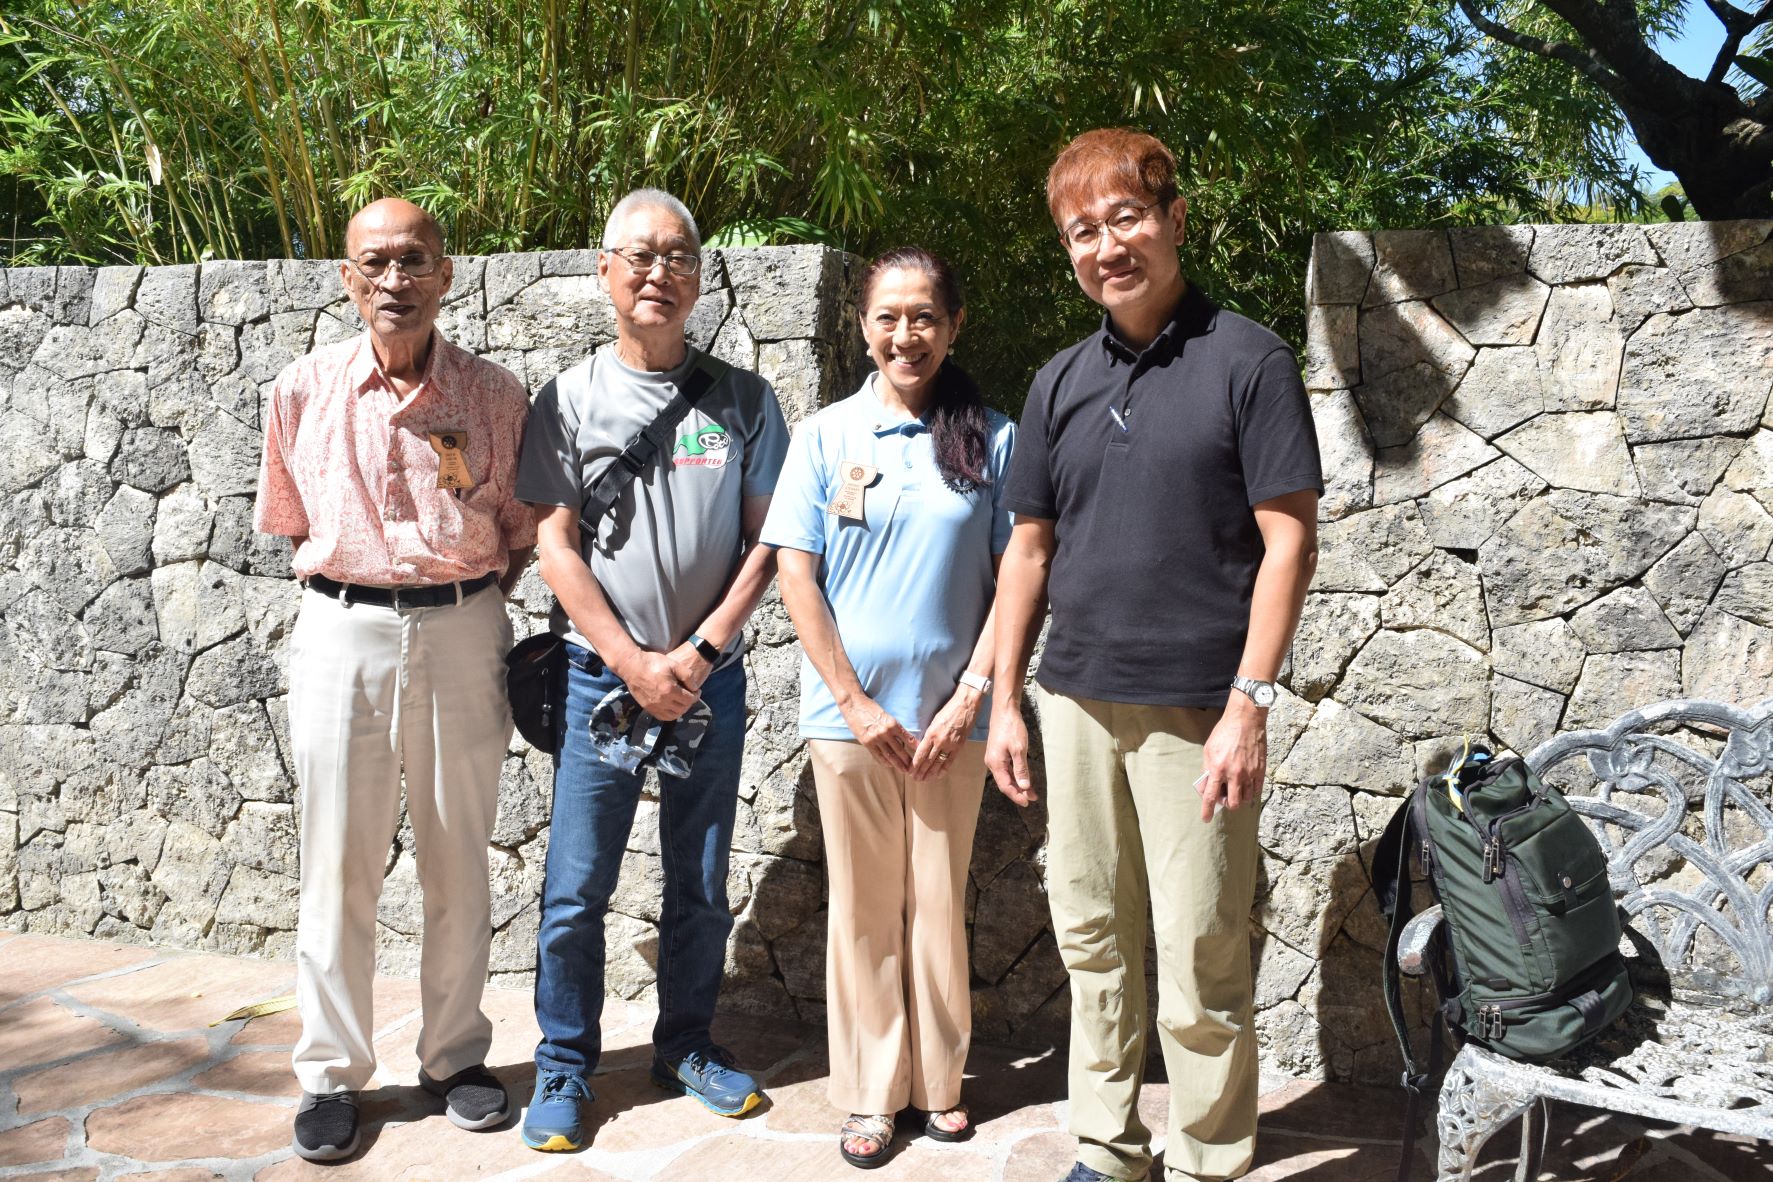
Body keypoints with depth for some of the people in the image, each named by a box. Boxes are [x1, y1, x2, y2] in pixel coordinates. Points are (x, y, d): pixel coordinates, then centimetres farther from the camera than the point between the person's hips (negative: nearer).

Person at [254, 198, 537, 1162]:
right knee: (338, 865, 6)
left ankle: (454, 1055, 25)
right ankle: (331, 1073, 20)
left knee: (459, 862, 9)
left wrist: (470, 602, 1)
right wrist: (351, 585, 8)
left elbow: (522, 527, 8)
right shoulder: (303, 392, 2)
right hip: (342, 631, 0)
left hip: (462, 631, 0)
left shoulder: (493, 394, 0)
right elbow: (289, 521, 14)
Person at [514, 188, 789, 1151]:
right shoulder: (570, 400, 1)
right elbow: (555, 546, -3)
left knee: (700, 886, 12)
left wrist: (698, 654, -9)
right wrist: (635, 665, -10)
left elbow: (765, 539, 1)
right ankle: (564, 1065, 21)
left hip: (710, 675, 2)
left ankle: (686, 1045, 30)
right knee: (576, 890, 3)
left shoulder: (743, 399, 4)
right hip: (604, 674, -1)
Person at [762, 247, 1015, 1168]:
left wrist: (969, 698, -8)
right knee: (864, 907, 9)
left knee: (939, 902, 10)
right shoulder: (826, 436, 0)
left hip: (950, 719, 0)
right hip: (849, 713, 0)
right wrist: (856, 703, -6)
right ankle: (871, 1093, 23)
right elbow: (797, 580, -2)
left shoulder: (992, 440, 0)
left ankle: (938, 1079, 28)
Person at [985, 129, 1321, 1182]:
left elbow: (1289, 541, -8)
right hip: (1077, 702, 5)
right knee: (1093, 940, 14)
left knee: (1200, 965, 1)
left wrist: (1248, 706, -14)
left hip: (1194, 712, -5)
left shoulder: (1248, 360, -4)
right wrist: (1005, 701, 10)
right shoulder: (1061, 384, 10)